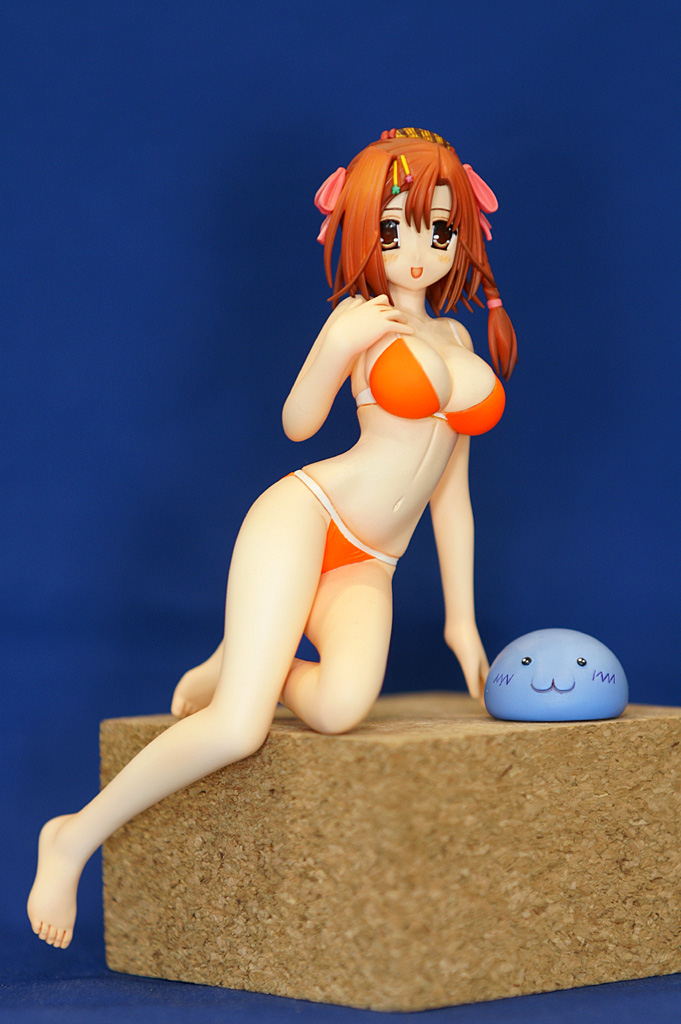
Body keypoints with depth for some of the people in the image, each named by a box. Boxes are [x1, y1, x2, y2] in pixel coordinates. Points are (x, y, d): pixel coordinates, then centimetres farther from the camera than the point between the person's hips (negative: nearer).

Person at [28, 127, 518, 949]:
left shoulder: (458, 340, 20)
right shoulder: (362, 321, 6)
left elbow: (451, 487, 24)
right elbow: (297, 422, -2)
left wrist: (460, 618, 23)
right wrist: (336, 352, -21)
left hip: (366, 568, 5)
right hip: (305, 516, -5)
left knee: (343, 705, -30)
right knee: (238, 731, -25)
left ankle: (240, 671, 4)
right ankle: (75, 836, -5)